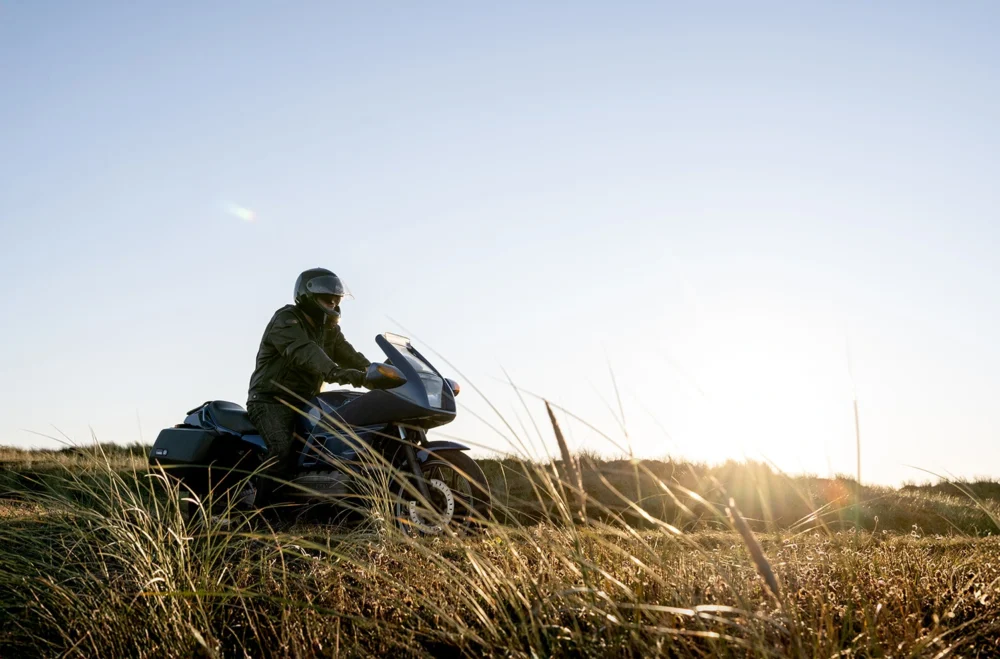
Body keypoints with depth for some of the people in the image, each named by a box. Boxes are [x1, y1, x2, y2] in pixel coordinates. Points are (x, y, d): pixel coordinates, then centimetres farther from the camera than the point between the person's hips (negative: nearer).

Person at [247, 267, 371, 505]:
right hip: (271, 400, -8)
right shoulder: (286, 319, -13)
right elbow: (303, 352, -32)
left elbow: (349, 356, 6)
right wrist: (335, 372, -50)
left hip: (304, 403, 8)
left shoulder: (328, 329, 15)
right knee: (284, 449, -32)